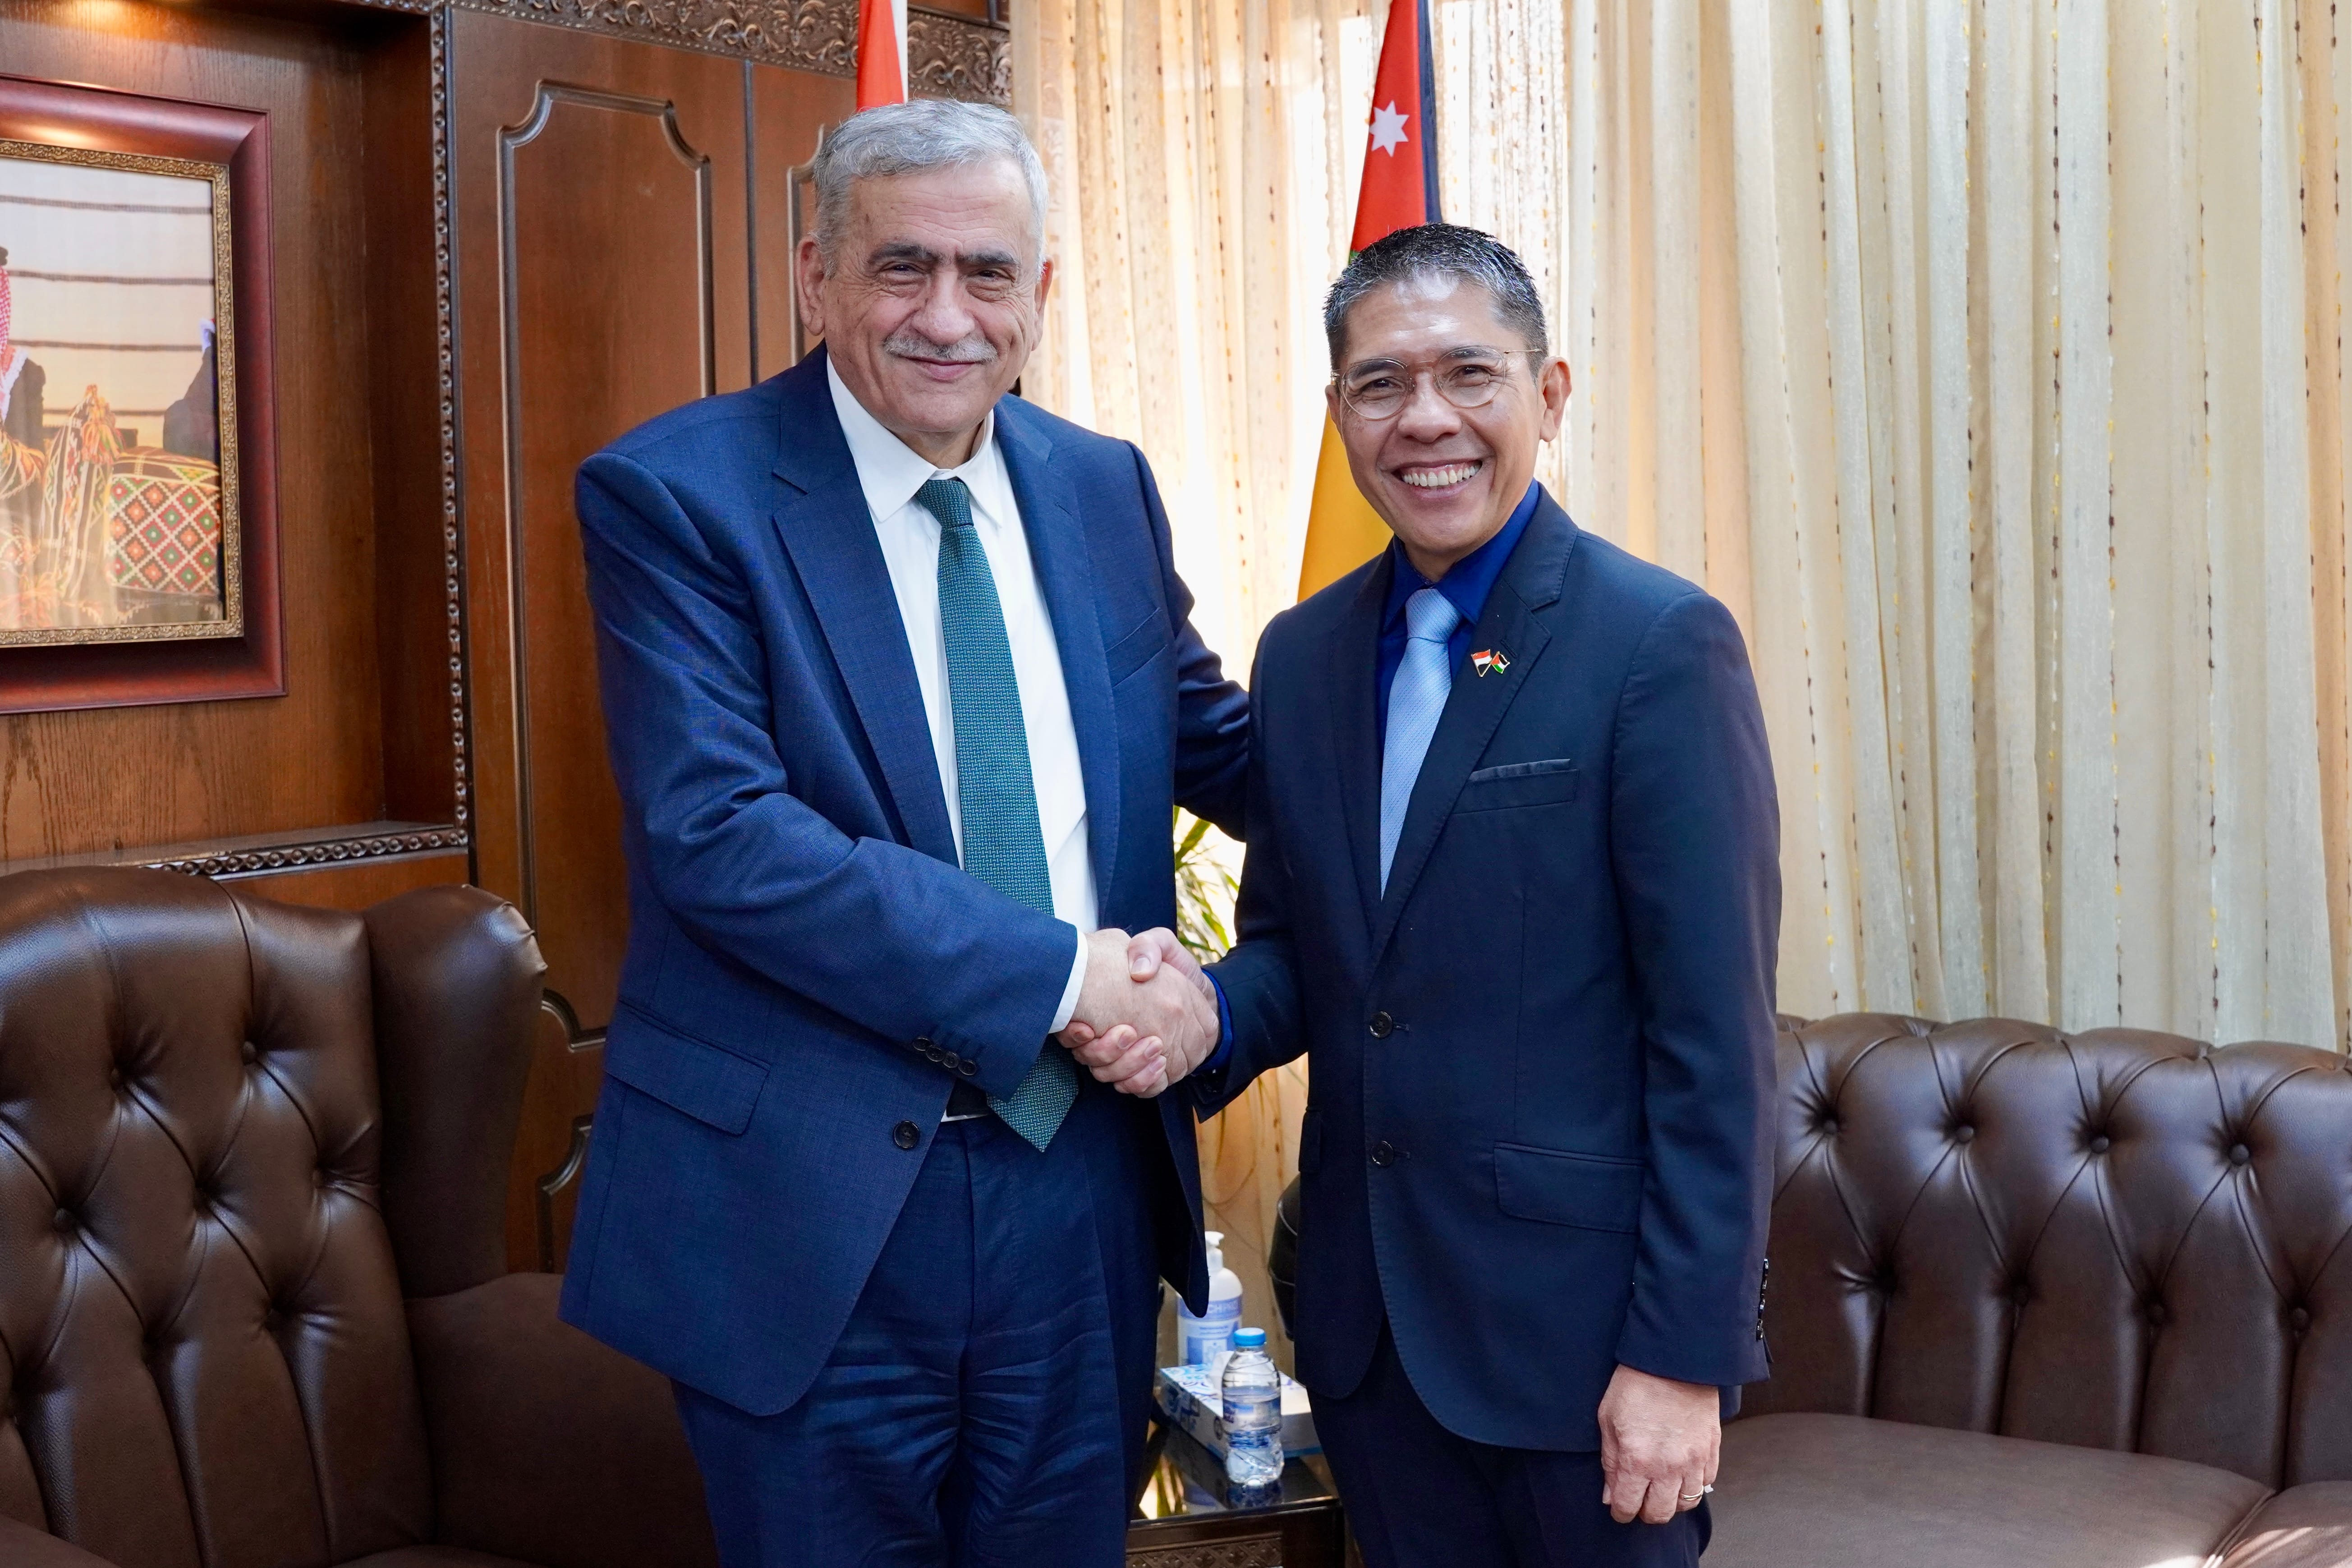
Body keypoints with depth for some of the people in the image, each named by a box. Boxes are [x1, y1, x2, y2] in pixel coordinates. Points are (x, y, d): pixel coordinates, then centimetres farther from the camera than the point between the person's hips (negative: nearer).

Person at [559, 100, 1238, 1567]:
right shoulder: (674, 495, -10)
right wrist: (1059, 975, -22)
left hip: (1085, 1177, 5)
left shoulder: (1105, 489, 6)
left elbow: (1222, 744, 17)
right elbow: (719, 836, -21)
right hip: (813, 1200, -4)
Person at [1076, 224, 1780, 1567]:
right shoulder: (1302, 654, 6)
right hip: (1369, 1326, 5)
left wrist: (1683, 1354, -16)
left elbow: (1716, 1038, -14)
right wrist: (1207, 1016, -9)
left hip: (1582, 1324, -5)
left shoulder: (1661, 644, -12)